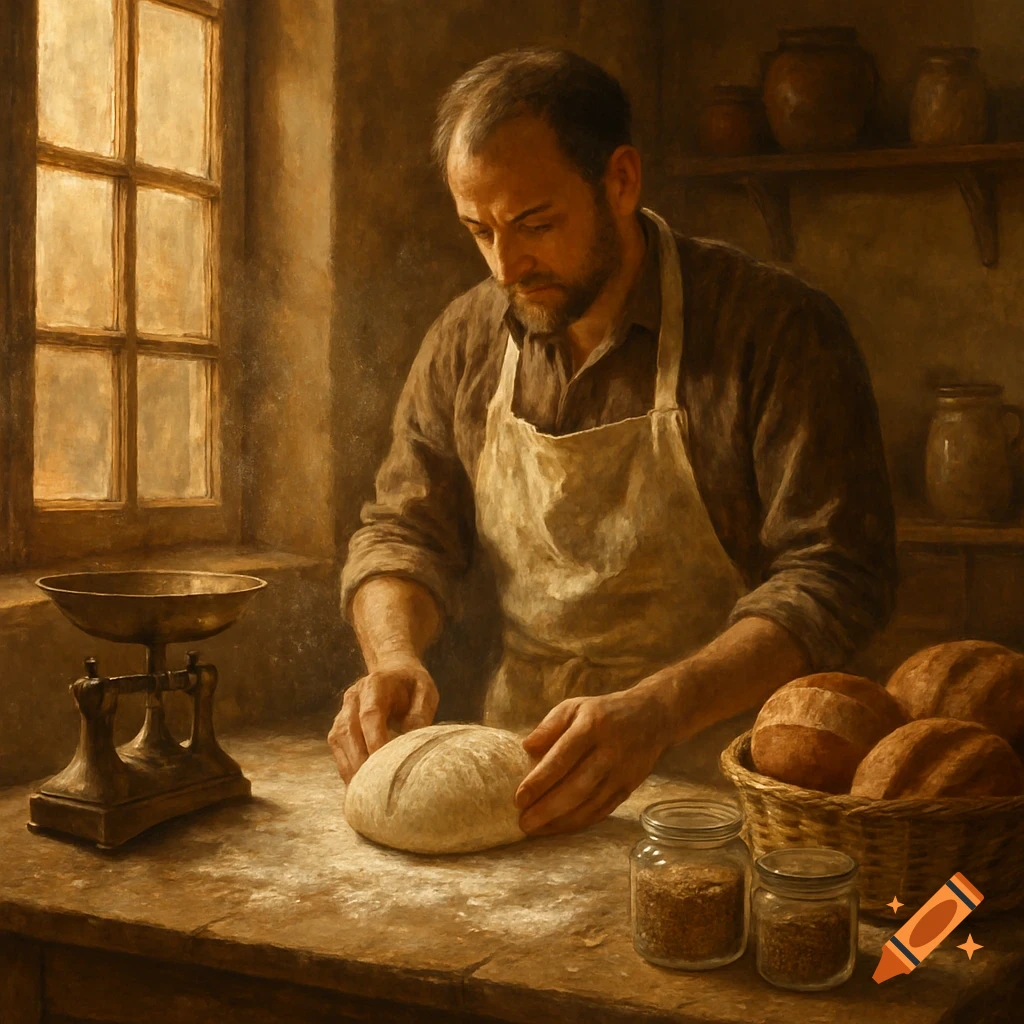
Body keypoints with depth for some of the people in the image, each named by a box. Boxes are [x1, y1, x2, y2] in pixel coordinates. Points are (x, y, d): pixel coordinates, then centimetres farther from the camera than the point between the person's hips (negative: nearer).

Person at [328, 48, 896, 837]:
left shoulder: (777, 327, -10)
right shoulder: (465, 340, 6)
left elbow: (835, 575, -14)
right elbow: (404, 531, 12)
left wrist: (654, 713, -27)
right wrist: (394, 658, -10)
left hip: (716, 774, -4)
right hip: (526, 768, 4)